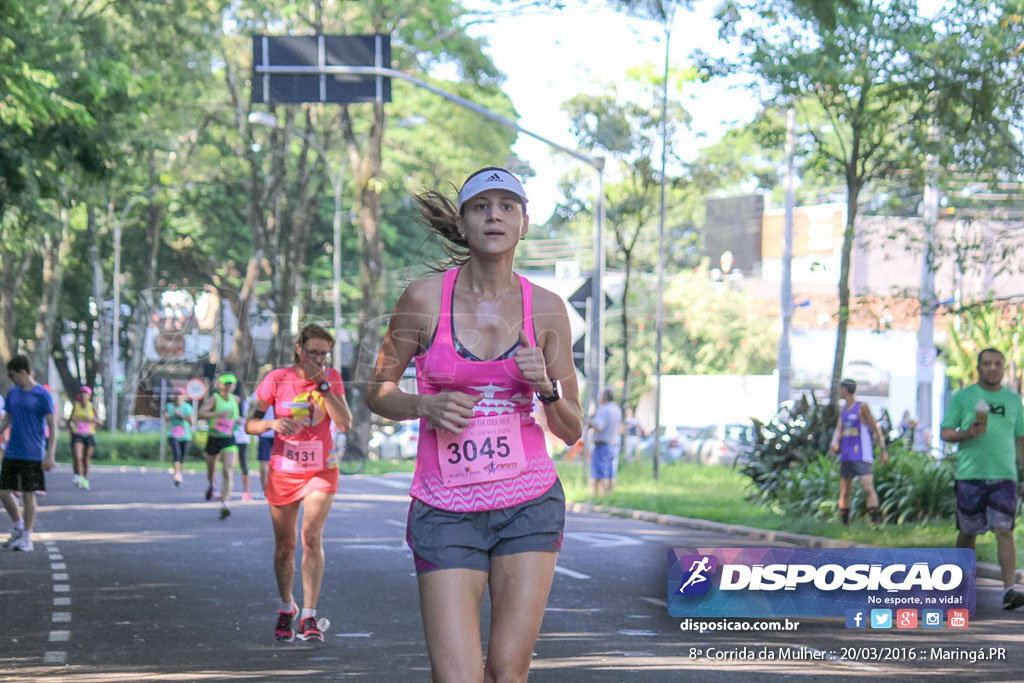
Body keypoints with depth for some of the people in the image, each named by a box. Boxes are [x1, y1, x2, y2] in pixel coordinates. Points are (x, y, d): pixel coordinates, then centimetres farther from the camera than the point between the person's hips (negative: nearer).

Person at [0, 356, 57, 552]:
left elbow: (53, 426, -9)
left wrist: (50, 455, -14)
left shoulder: (42, 395, -9)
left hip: (32, 455, -6)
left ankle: (27, 538, 7)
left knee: (28, 494, -2)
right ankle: (18, 527, 25)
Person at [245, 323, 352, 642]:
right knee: (285, 547, 7)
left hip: (321, 471, 0)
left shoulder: (332, 377, -1)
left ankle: (309, 616, -16)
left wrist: (323, 386, -17)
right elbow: (249, 424, -5)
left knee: (311, 537, -18)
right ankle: (286, 608, 30)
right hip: (283, 472, 0)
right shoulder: (277, 379, -5)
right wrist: (273, 423, -26)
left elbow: (345, 424, -10)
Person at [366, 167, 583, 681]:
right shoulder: (424, 298, -4)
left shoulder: (546, 309, 1)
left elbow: (571, 430, 6)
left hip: (529, 506, 2)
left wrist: (545, 386, -14)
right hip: (446, 514, -1)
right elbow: (377, 392, 6)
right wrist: (427, 405, -14)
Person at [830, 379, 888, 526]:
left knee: (868, 487, -18)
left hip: (862, 457, -7)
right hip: (846, 457, 7)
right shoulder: (843, 410, 15)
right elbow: (838, 430, 11)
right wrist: (835, 444, -11)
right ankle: (843, 522, 17)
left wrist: (884, 450, -9)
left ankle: (875, 519, -24)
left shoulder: (862, 407, -5)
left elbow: (875, 429, -3)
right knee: (845, 492, 9)